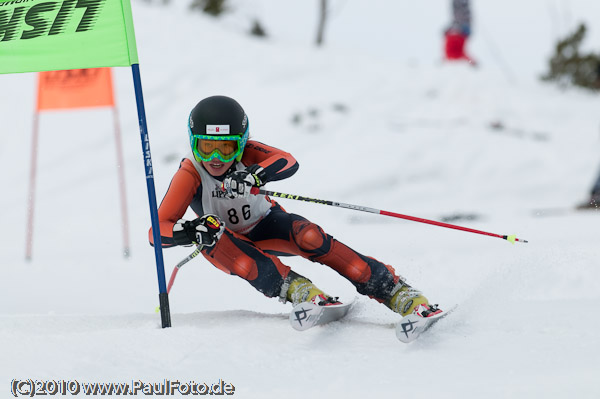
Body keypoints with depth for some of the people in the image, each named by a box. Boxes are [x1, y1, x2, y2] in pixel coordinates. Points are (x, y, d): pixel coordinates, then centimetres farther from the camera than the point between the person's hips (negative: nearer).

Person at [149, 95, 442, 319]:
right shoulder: (190, 173, -28)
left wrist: (255, 175, -64)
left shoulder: (246, 153, -25)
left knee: (308, 237, -30)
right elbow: (158, 231, -33)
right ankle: (294, 288, -43)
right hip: (228, 239, 0)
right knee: (212, 236, -36)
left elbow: (288, 162, -45)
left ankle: (394, 291, -29)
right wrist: (191, 231, -54)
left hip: (264, 225, 0)